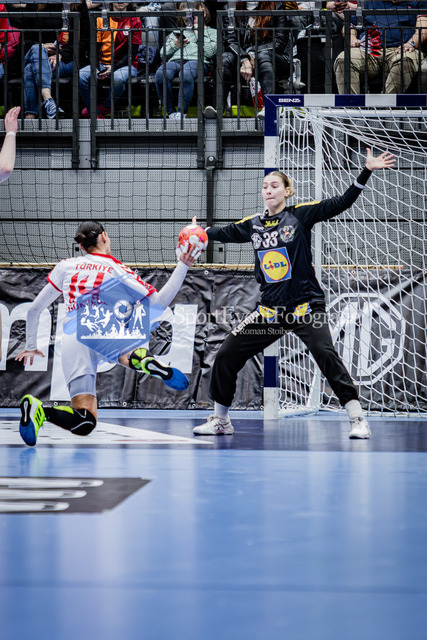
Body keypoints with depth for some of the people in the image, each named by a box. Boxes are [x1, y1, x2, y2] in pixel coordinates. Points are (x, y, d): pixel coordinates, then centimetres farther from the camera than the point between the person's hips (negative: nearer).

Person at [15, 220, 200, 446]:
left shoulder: (66, 267, 20)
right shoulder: (118, 271, 13)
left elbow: (34, 309, 25)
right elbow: (159, 303, 14)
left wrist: (31, 346, 38)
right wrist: (182, 266, 20)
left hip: (72, 341, 1)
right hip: (106, 335, -1)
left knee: (84, 424, -2)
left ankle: (36, 408, -35)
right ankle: (143, 361, -8)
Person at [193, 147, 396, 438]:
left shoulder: (301, 215, -3)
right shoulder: (253, 224, 8)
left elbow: (340, 203, -10)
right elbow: (226, 232, 29)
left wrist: (367, 172, -18)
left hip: (306, 306, -5)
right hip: (270, 310, 5)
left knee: (326, 354, -25)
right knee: (226, 357, 3)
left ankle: (358, 419, -18)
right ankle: (220, 420, 21)